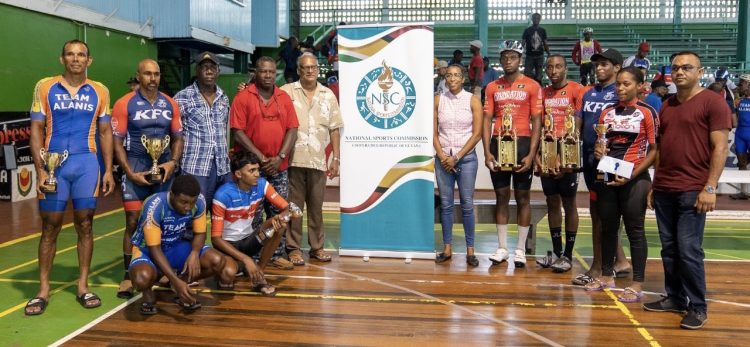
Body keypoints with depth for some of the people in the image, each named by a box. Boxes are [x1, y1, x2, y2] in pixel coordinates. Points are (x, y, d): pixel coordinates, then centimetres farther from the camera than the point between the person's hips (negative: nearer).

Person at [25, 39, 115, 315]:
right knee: (50, 227, 4)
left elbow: (105, 132, 10)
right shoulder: (45, 87, 2)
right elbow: (36, 130, 1)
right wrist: (40, 170, -7)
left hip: (87, 164, 1)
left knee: (84, 225, 5)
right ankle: (43, 290, 12)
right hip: (54, 165, -1)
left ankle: (83, 286, 14)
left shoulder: (99, 91, 7)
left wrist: (108, 170, 3)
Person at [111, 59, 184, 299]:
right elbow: (117, 142, -5)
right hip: (135, 170, -3)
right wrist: (130, 172, -13)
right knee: (133, 222, -1)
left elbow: (178, 138, 10)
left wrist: (173, 162, -7)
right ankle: (129, 275, 7)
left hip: (164, 169, 3)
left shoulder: (170, 104, 6)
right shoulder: (125, 104, -4)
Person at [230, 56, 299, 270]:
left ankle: (277, 255, 17)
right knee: (252, 214, 1)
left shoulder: (284, 98, 9)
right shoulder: (243, 97, -3)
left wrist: (280, 157, -8)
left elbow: (292, 130, 5)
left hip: (279, 168, 4)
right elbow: (238, 132, -9)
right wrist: (260, 158, -13)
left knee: (278, 212, 7)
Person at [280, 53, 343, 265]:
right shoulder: (287, 92, 4)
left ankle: (317, 246, 20)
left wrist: (336, 158, 6)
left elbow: (334, 129, 11)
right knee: (294, 205, 3)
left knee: (316, 206, 9)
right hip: (294, 159, -2)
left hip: (318, 160, 2)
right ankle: (293, 248, 12)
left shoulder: (328, 95, 11)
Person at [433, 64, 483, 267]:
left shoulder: (473, 101, -1)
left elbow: (477, 134, -5)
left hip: (466, 158, -2)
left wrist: (457, 157, -9)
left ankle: (470, 250, 7)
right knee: (445, 204, 5)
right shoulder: (438, 100, 5)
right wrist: (442, 156, -7)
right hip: (443, 158, 2)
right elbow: (433, 132, 5)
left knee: (467, 204, 0)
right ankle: (447, 248, 13)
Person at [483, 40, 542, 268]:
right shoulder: (492, 87, 10)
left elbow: (536, 122, -3)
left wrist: (531, 153, -11)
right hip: (498, 144, 3)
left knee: (522, 197, 4)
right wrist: (487, 152, -3)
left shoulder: (532, 86, 1)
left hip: (522, 144, -3)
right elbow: (487, 120, 7)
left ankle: (521, 249, 11)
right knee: (501, 195, 7)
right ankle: (502, 248, 15)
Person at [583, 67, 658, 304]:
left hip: (634, 179, -5)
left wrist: (632, 175, -16)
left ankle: (637, 284, 8)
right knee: (608, 227, 12)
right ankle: (606, 276, 25)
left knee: (635, 229, 0)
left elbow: (654, 150, -7)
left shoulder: (647, 112, -5)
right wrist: (598, 151, -5)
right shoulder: (607, 112, 11)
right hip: (608, 177, 5)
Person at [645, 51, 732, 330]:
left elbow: (720, 148, -9)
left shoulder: (713, 102, -4)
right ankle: (674, 298, 21)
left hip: (693, 191, -6)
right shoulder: (667, 106, 16)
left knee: (689, 250, -6)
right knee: (669, 249, 10)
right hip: (664, 190, 6)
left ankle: (698, 307, 7)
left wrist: (710, 188, -16)